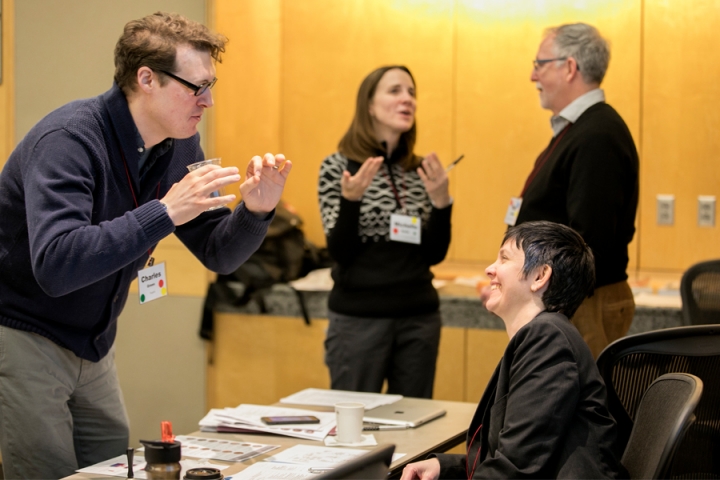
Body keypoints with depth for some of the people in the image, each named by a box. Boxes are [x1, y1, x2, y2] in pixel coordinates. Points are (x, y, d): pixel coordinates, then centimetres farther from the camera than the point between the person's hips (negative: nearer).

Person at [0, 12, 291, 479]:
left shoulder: (180, 144, -2)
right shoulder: (69, 139, -25)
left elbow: (219, 255, 4)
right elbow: (56, 265, -38)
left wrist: (255, 212, -17)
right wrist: (164, 212, -39)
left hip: (92, 345, 7)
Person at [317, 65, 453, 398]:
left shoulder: (420, 171, 8)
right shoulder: (338, 166, -4)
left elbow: (434, 255, 5)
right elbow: (340, 252, -9)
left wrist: (441, 201, -9)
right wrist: (351, 198, -25)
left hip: (419, 317, 4)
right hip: (359, 317, -4)